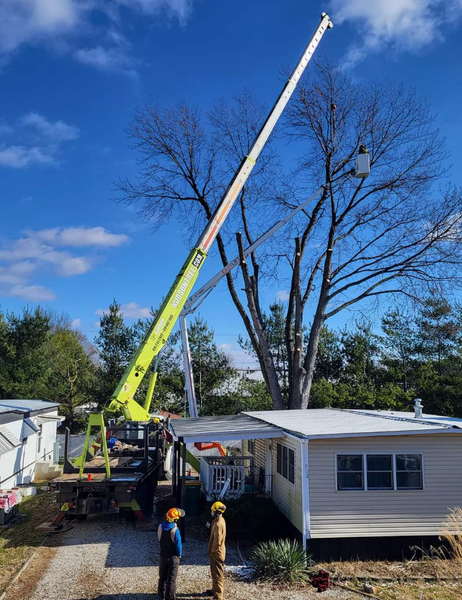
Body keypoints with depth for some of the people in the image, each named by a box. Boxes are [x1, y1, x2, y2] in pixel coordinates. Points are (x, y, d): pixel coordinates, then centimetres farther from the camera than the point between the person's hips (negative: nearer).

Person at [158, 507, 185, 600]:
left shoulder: (160, 527, -10)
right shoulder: (175, 529, -24)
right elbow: (178, 544, -16)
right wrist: (179, 554, -2)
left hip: (163, 556, 5)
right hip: (173, 557, -5)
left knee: (162, 578, 19)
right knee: (171, 579, 7)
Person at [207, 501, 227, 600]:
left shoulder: (218, 524, -26)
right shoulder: (220, 520, 6)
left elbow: (217, 541, -27)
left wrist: (212, 551, -15)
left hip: (217, 552, -10)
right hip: (217, 551, 10)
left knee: (217, 574, -1)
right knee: (215, 572, 23)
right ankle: (215, 590, 37)